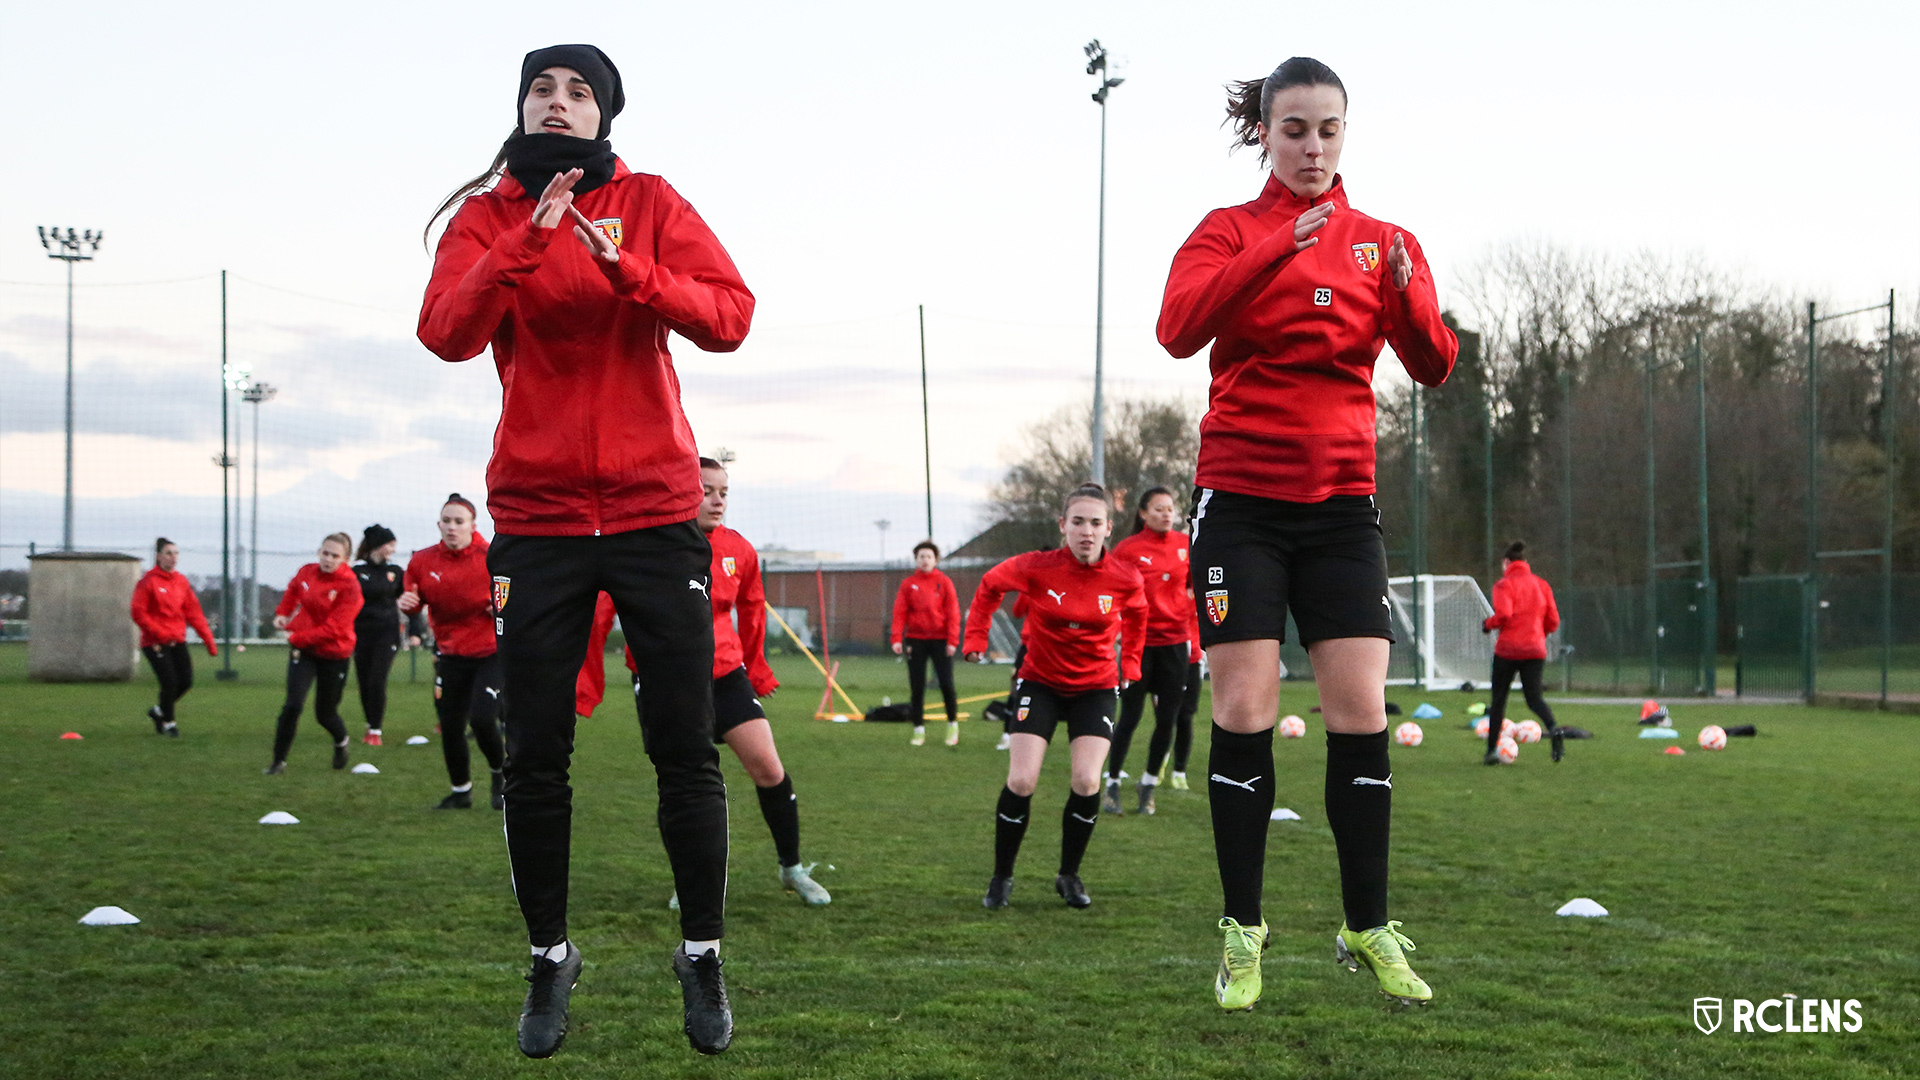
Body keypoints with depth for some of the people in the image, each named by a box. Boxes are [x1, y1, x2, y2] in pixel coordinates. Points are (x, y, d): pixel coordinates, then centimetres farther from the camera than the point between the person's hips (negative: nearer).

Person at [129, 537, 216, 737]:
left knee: (186, 682, 0)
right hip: (155, 643, -6)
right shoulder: (148, 581, -7)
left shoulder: (182, 581, 9)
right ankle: (168, 722, 12)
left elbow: (194, 613, 10)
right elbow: (138, 613, -10)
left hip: (177, 642, 6)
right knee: (169, 682, -11)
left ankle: (158, 712, 25)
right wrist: (159, 633, -17)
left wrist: (208, 641, 5)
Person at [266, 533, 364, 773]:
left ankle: (341, 741, 45)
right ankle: (279, 760, -3)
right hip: (303, 651, 3)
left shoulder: (350, 586, -18)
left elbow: (334, 629, -22)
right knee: (293, 704, -15)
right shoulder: (306, 572, -2)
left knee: (325, 713, 10)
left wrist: (296, 637, -21)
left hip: (334, 656, -3)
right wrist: (282, 613, 7)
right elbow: (292, 591, 24)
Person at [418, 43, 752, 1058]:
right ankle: (549, 962, 18)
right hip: (536, 515, 1)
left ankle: (702, 955, 14)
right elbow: (446, 332, -12)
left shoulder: (650, 204, 5)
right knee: (535, 759, 2)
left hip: (656, 510, 0)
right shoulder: (486, 216, 5)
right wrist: (529, 241, -24)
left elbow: (729, 317, -8)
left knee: (685, 751, 0)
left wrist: (627, 269, -23)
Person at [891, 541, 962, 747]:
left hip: (940, 640, -1)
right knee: (917, 687, 1)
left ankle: (953, 725, 13)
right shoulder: (908, 583, 6)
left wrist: (952, 640, -8)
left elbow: (953, 612, -1)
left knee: (946, 684, -6)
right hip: (915, 640, 1)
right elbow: (899, 612, 1)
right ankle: (919, 730, 10)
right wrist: (897, 639, -10)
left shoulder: (944, 582, 3)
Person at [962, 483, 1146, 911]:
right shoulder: (1037, 568, -18)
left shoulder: (1125, 579, -13)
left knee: (1086, 782, -13)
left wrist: (1130, 663, 10)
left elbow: (1136, 615, 11)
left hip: (1096, 687, 1)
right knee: (1021, 782, -11)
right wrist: (976, 639, 1)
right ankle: (1002, 877, 9)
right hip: (1040, 682, -1)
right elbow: (989, 586, 2)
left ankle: (1069, 876, 9)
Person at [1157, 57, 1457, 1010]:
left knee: (1361, 712, -3)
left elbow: (1433, 367, -1)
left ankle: (1370, 930, 9)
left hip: (1342, 503, 2)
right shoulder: (1230, 231, 2)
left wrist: (1405, 293, -20)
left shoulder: (1383, 241, 10)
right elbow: (1179, 326, -18)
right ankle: (1243, 933, 6)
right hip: (1241, 498, -2)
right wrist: (1277, 252, -28)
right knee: (1244, 710, -4)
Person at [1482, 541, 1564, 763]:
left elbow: (1503, 615, -19)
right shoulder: (1541, 584, 10)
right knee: (1534, 697, 6)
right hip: (1536, 650, 3)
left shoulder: (1504, 584, -4)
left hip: (1508, 649, -3)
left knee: (1498, 699, 10)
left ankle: (1492, 750, 12)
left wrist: (1488, 624, 0)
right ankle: (1554, 730, -23)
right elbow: (1553, 622, 8)